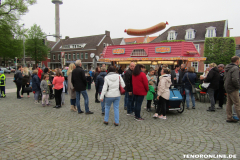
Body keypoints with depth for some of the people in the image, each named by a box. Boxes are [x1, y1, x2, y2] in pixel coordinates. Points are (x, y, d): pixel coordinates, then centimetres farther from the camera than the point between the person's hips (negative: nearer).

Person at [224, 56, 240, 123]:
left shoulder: (227, 68, 13)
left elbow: (224, 78, 18)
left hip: (227, 88, 9)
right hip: (233, 89, -9)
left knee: (229, 103, 11)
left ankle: (229, 118, 17)